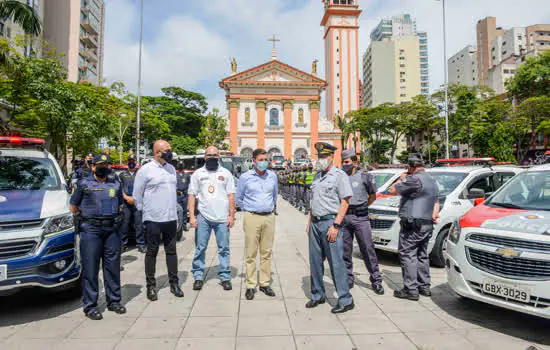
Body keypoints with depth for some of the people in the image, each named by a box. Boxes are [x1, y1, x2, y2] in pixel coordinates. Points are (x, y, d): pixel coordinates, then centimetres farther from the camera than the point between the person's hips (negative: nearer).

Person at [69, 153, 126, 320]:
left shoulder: (115, 185, 16)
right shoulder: (84, 184, 5)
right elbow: (73, 207, 9)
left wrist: (113, 214, 12)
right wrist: (89, 212, 6)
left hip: (112, 230, 4)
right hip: (91, 230, -3)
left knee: (113, 267, 8)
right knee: (90, 269, 0)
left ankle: (114, 301, 19)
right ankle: (90, 306, 9)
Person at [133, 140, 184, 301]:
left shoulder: (171, 169, 11)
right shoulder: (146, 170, -7)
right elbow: (137, 194, -2)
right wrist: (144, 212, 1)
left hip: (171, 218, 5)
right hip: (153, 219, -5)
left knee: (171, 251, 10)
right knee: (152, 252, 6)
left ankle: (174, 283, 20)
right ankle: (151, 286, 18)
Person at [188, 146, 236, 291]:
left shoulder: (226, 173, 9)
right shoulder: (197, 174, 9)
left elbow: (231, 195, 7)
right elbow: (192, 195, 7)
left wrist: (231, 215, 0)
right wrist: (191, 216, -2)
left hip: (222, 218, 0)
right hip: (203, 218, 0)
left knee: (224, 249, 4)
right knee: (200, 248, 4)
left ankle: (225, 277, 13)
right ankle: (198, 277, 16)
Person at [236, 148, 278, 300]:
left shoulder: (272, 176, 8)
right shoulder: (245, 177, -1)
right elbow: (239, 198, 10)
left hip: (269, 217, 3)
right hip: (252, 218, -3)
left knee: (266, 252, 7)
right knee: (251, 253, 0)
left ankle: (265, 283, 16)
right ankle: (250, 285, 8)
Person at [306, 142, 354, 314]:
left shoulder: (339, 175, -6)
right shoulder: (317, 176, 17)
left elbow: (345, 202, -12)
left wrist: (335, 226, -18)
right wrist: (310, 222, 16)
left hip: (330, 222, -7)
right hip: (315, 223, 7)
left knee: (336, 262, -4)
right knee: (315, 261, 12)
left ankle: (345, 300, 7)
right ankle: (318, 295, 25)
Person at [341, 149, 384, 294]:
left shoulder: (365, 177, 0)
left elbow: (373, 196, 12)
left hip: (360, 218, -3)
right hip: (344, 217, 3)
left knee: (368, 249, -1)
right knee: (345, 250, 7)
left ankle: (376, 280, 10)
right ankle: (348, 280, 20)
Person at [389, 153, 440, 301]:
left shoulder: (415, 179, -16)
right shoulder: (433, 181, 18)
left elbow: (393, 191, -11)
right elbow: (436, 203, 19)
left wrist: (401, 179, 4)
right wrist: (434, 215, 5)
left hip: (412, 225, -10)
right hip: (427, 225, 10)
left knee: (407, 255, -4)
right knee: (422, 255, 17)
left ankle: (411, 289, -3)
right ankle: (424, 287, 24)